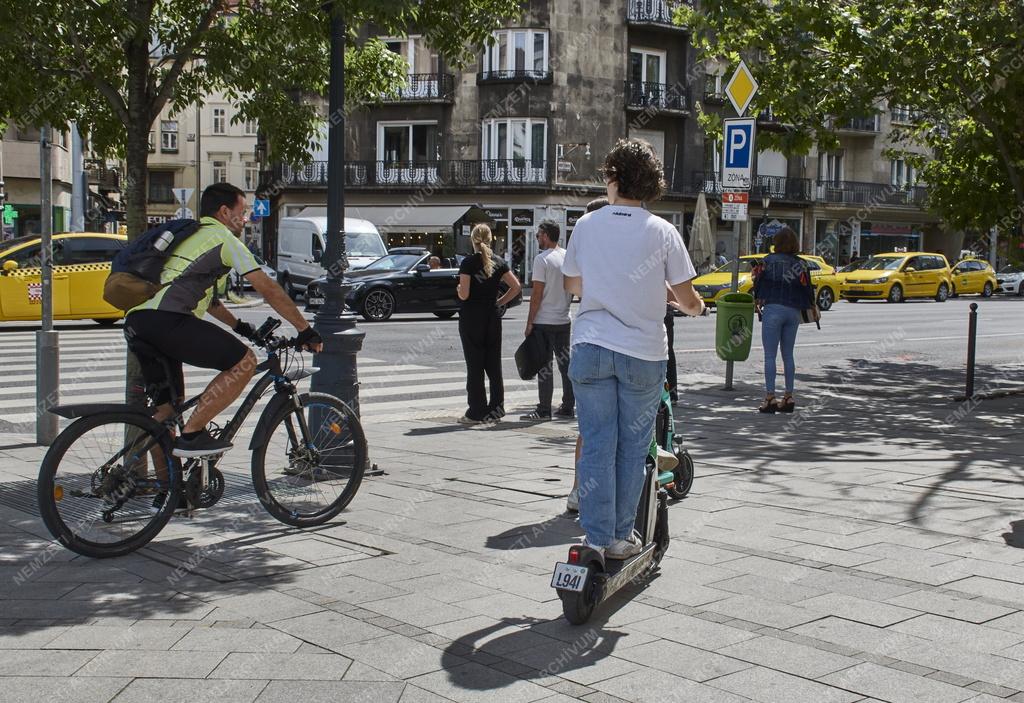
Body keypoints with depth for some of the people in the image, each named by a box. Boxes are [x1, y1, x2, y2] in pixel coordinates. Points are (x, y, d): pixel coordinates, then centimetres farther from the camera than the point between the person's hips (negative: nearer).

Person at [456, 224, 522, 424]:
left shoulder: (468, 263, -9)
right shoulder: (499, 263, 4)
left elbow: (464, 294, -14)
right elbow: (516, 287, 2)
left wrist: (458, 288, 7)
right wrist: (499, 302, 8)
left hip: (471, 319, -4)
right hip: (492, 317, 4)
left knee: (474, 366, 0)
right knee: (494, 365, 10)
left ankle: (476, 412, 2)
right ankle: (496, 409, 12)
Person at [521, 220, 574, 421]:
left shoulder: (542, 259, -13)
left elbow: (537, 294, -14)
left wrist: (529, 322, -9)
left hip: (544, 322, -6)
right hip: (564, 320, 7)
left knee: (544, 366, -2)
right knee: (565, 363, 11)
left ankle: (544, 410, 0)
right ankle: (568, 407, 15)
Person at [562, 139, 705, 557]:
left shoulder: (586, 225, 1)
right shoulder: (662, 232, -5)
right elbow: (687, 299, -2)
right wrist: (696, 307, 21)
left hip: (590, 347, 1)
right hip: (643, 351, -1)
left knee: (596, 444, 6)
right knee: (633, 446, 10)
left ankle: (597, 537, 6)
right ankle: (621, 537, 16)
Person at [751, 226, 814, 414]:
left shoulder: (768, 261, -4)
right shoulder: (801, 264, 5)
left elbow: (758, 284, 1)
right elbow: (807, 289, 6)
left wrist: (757, 301, 18)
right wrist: (811, 307, 22)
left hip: (773, 309, -4)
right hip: (794, 312, 4)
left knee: (770, 356, -2)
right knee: (788, 355, 13)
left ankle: (770, 397, -7)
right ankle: (788, 397, 14)